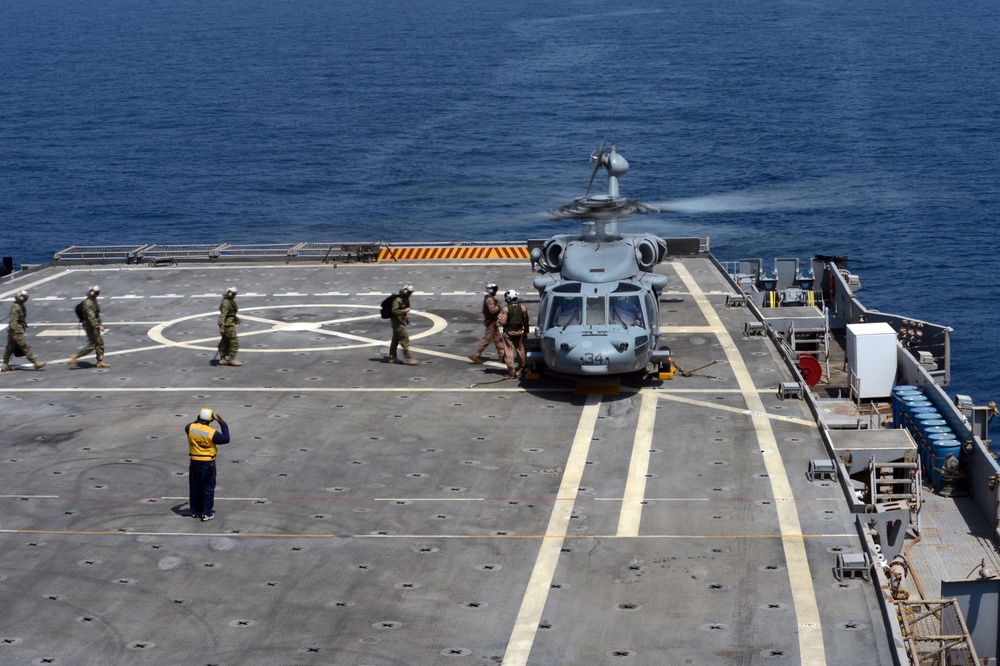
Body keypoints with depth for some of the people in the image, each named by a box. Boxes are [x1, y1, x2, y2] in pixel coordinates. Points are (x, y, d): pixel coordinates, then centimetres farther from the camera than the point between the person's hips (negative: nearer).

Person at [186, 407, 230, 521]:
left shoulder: (191, 428, -6)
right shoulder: (212, 433, -18)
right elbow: (226, 439, -7)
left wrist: (197, 421, 30)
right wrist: (222, 423, -3)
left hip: (195, 463, 4)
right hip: (208, 464, -4)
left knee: (195, 488, 16)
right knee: (208, 488, 6)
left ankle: (195, 511, 24)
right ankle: (206, 513, 6)